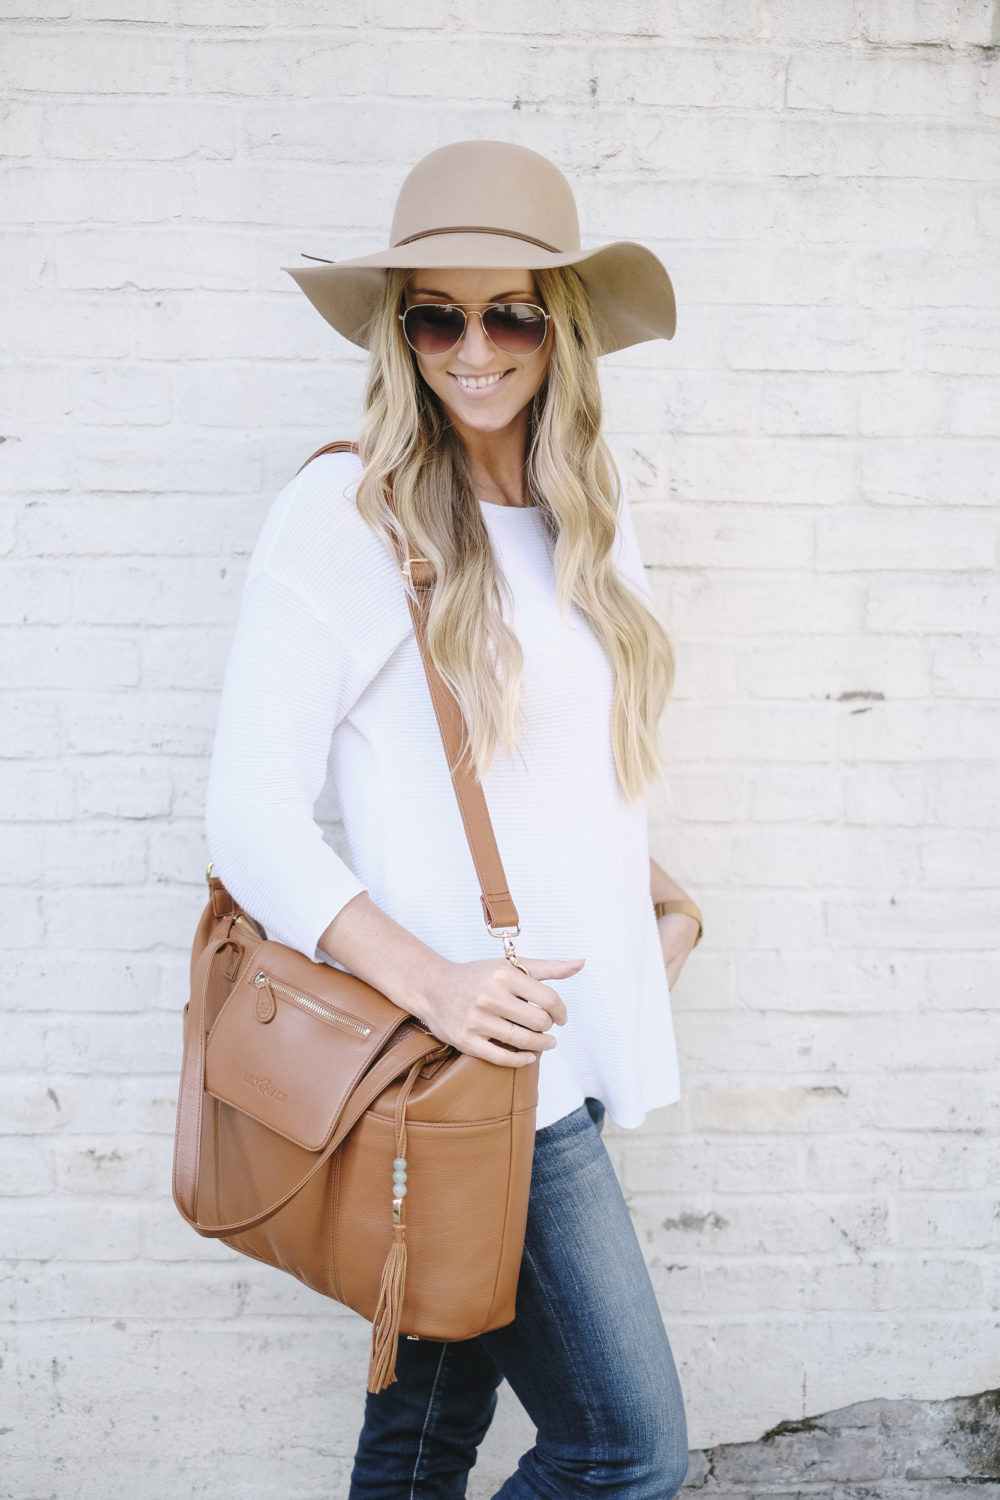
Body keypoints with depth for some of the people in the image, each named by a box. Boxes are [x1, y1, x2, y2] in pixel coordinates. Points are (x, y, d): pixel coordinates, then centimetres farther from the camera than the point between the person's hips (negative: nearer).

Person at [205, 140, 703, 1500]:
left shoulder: (589, 517, 10)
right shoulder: (343, 515, -11)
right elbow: (251, 811, -13)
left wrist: (662, 900, 6)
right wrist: (431, 982, -23)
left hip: (565, 1042, 7)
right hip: (470, 1064, -6)